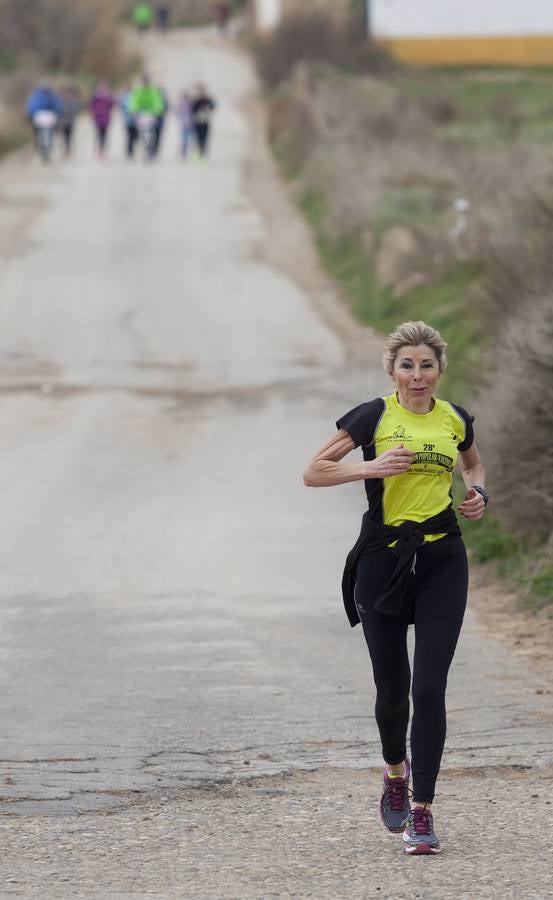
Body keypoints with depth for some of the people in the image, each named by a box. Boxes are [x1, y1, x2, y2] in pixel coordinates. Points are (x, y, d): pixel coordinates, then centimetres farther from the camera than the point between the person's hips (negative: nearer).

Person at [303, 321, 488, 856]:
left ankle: (422, 813, -5)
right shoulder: (374, 416, -4)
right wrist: (371, 467, -18)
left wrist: (477, 492, 6)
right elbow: (313, 473, -5)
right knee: (392, 687, 7)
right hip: (382, 561, -1)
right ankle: (396, 772, 38)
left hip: (441, 561, 1)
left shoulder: (455, 420, 6)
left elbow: (472, 464, 28)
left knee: (429, 687, -8)